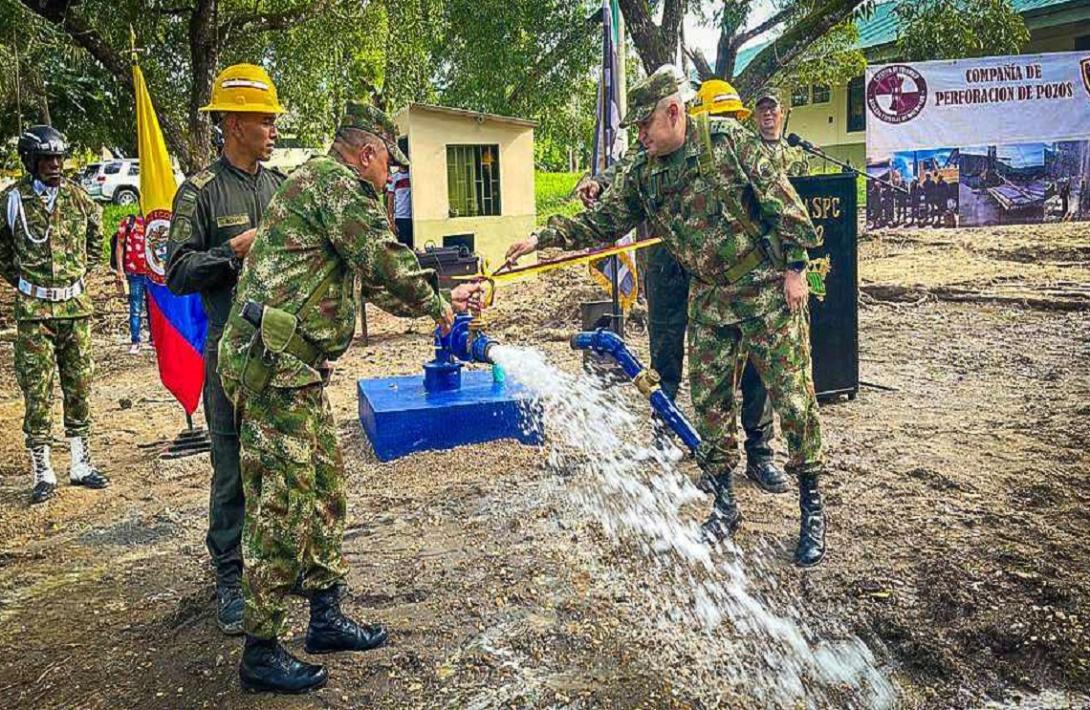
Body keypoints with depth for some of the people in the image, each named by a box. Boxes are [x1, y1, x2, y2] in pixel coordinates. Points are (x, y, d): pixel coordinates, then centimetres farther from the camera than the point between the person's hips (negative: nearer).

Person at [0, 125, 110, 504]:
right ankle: (42, 474, 10)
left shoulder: (77, 197, 5)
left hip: (76, 306, 3)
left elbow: (95, 234, 21)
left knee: (79, 388, 9)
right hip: (33, 311, -3)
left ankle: (81, 465, 20)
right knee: (38, 393, 0)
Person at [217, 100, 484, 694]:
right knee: (282, 505, -5)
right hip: (274, 364, -11)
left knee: (325, 489, 16)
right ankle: (260, 652, 7)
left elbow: (374, 284, 27)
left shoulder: (324, 188, 24)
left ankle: (326, 618, 27)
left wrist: (444, 299, 27)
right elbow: (385, 262, -19)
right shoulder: (334, 182, -8)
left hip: (295, 369, 11)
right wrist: (436, 302, -3)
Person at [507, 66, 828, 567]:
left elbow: (781, 200, -10)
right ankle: (724, 504, 22)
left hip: (766, 288, -5)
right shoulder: (642, 174, 3)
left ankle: (812, 507, 12)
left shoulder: (727, 139, -11)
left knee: (791, 395, -2)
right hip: (708, 299, 5)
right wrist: (542, 238, 1)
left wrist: (794, 266, -13)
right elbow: (602, 221, 9)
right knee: (709, 400, 7)